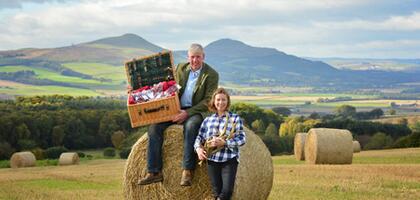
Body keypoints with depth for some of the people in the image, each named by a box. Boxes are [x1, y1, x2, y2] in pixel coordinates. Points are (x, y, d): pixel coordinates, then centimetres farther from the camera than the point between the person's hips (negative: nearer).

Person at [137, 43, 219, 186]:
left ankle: (187, 171, -34)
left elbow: (208, 101, -11)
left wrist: (188, 113, -21)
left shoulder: (211, 75, -5)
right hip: (176, 110, 5)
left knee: (191, 126, -39)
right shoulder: (181, 68, 10)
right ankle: (154, 172, -18)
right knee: (154, 126, -19)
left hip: (196, 111, -5)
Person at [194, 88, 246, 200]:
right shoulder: (207, 120, 12)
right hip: (212, 160, 3)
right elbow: (199, 137, 14)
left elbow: (241, 139, -7)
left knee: (227, 191, -14)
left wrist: (224, 142, -19)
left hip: (229, 160, -3)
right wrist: (198, 148, -7)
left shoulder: (235, 118, 1)